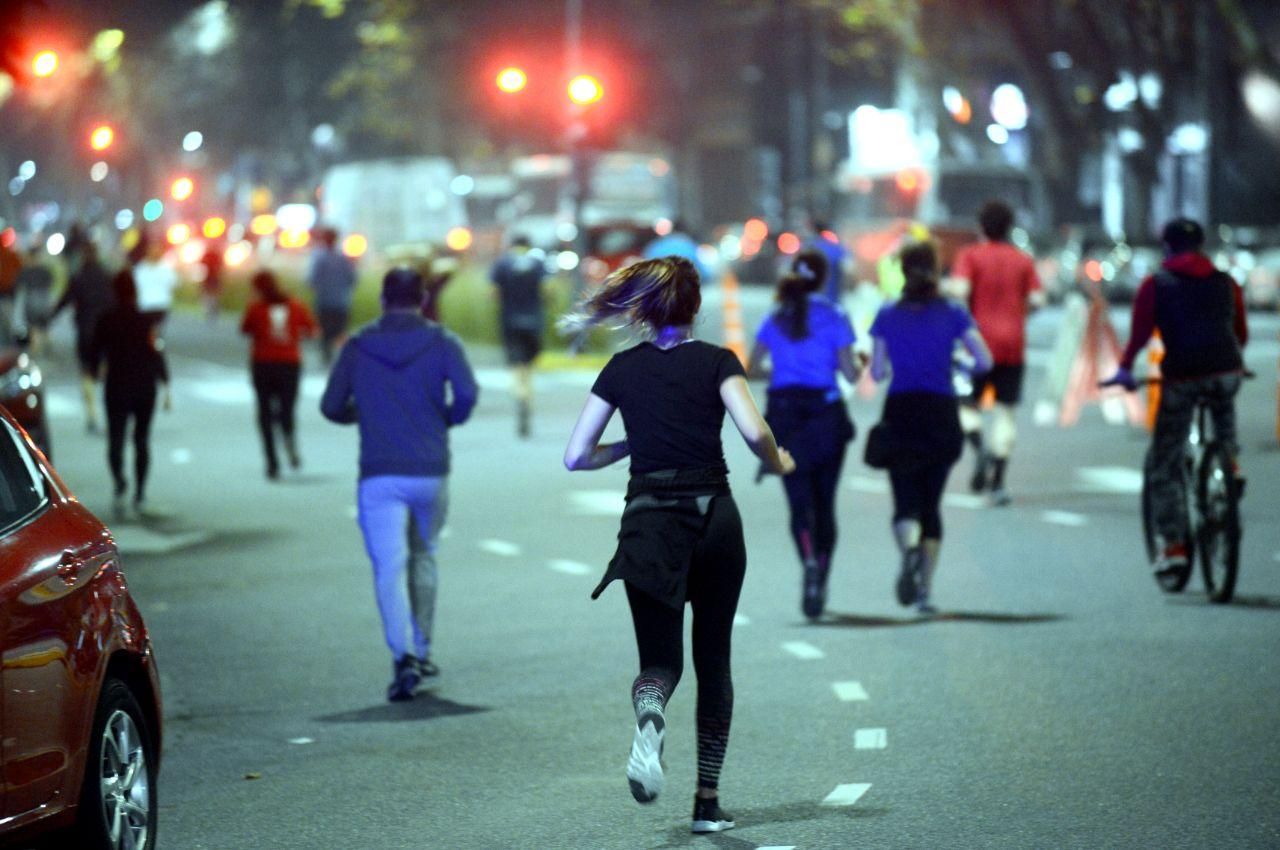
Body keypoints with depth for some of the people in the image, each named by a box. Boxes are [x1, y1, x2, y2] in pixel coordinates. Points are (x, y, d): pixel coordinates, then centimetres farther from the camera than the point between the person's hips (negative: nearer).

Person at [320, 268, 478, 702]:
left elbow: (332, 406, 3)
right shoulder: (441, 343, 0)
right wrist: (448, 419, 7)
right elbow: (466, 393, -14)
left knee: (389, 567, -6)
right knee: (423, 557, 21)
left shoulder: (358, 347, 3)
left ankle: (404, 656, -23)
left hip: (379, 476, -1)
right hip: (431, 473, 1)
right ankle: (421, 650, 23)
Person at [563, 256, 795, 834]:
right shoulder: (717, 361, -1)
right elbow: (754, 431, -16)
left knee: (660, 658, 3)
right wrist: (777, 462, 4)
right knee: (713, 661, 13)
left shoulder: (622, 369, 5)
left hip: (649, 522, 1)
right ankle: (708, 802, 12)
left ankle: (649, 717, -35)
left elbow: (577, 457, 4)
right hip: (715, 518, 0)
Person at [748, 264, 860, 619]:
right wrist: (859, 362, 16)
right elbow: (850, 373, -6)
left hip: (784, 412, 1)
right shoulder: (834, 317, -2)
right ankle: (820, 583, 10)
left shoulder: (776, 318, 6)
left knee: (800, 500, -4)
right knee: (825, 502, 10)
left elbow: (751, 368, 8)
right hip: (826, 414, -1)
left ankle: (810, 561, -31)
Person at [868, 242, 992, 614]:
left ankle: (909, 548, -34)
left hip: (900, 413, 0)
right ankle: (925, 587, 4)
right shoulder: (953, 313, 1)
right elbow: (985, 360, -6)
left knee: (906, 501, 0)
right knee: (932, 503, 11)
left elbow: (877, 372, 2)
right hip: (942, 413, 0)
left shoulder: (887, 315, 3)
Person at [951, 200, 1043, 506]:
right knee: (1005, 412, 4)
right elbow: (1037, 299, -1)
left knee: (967, 404, 11)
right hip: (1013, 344, 2)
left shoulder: (970, 255, -2)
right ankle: (998, 483, -3)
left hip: (980, 341, -2)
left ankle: (980, 447, -20)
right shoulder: (1023, 261, 6)